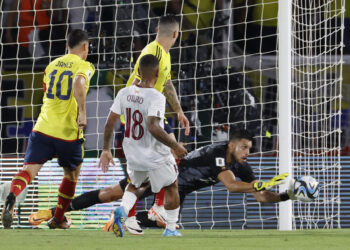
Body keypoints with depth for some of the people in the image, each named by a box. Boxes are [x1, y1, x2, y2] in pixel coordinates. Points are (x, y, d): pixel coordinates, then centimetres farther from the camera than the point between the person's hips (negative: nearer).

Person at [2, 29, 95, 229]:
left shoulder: (52, 65, 17)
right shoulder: (84, 66, -2)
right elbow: (78, 83, -25)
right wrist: (82, 112, -29)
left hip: (43, 129, 3)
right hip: (68, 132, -3)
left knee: (29, 170, -8)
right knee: (72, 175, 21)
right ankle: (58, 218, 29)